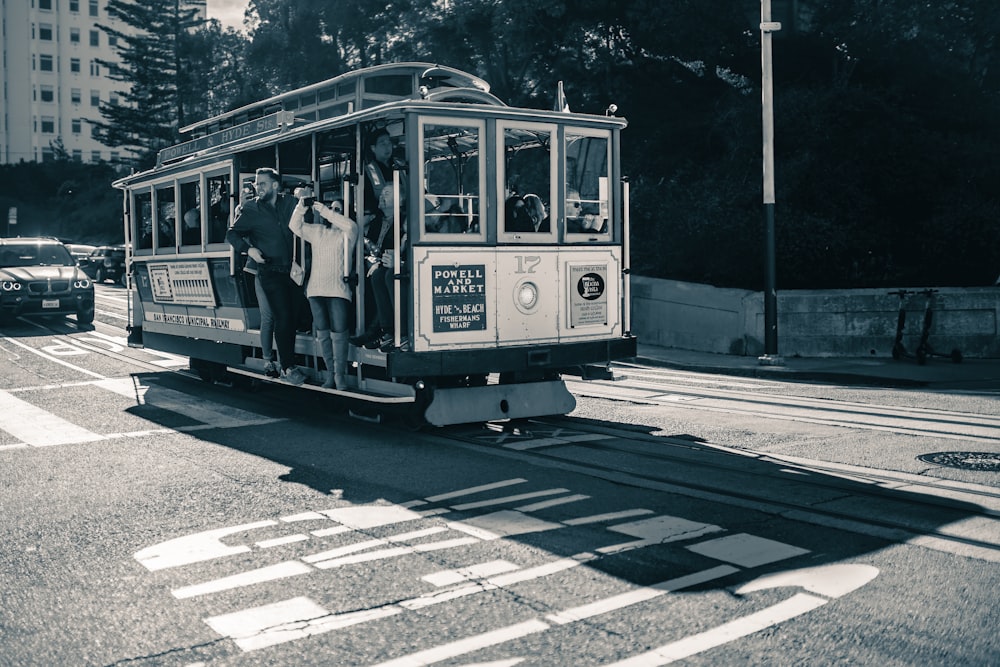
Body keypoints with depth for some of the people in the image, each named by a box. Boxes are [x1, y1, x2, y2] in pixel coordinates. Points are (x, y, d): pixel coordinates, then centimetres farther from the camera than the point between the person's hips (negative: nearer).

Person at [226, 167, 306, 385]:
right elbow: (232, 233, 1)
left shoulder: (289, 203, 7)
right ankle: (287, 368, -3)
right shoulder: (250, 209, -1)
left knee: (292, 317, 8)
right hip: (270, 272, -4)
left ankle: (286, 362, 22)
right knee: (283, 317, -10)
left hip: (291, 269, 4)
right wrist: (248, 249, -13)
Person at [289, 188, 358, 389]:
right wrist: (302, 206, -3)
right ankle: (330, 374, 11)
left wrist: (323, 210, -15)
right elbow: (295, 226, 12)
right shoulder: (317, 231, 18)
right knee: (323, 333, 5)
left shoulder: (347, 233, 4)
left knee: (339, 333, -9)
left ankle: (340, 375, -1)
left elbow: (349, 225, -17)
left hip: (338, 290, -4)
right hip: (316, 289, 5)